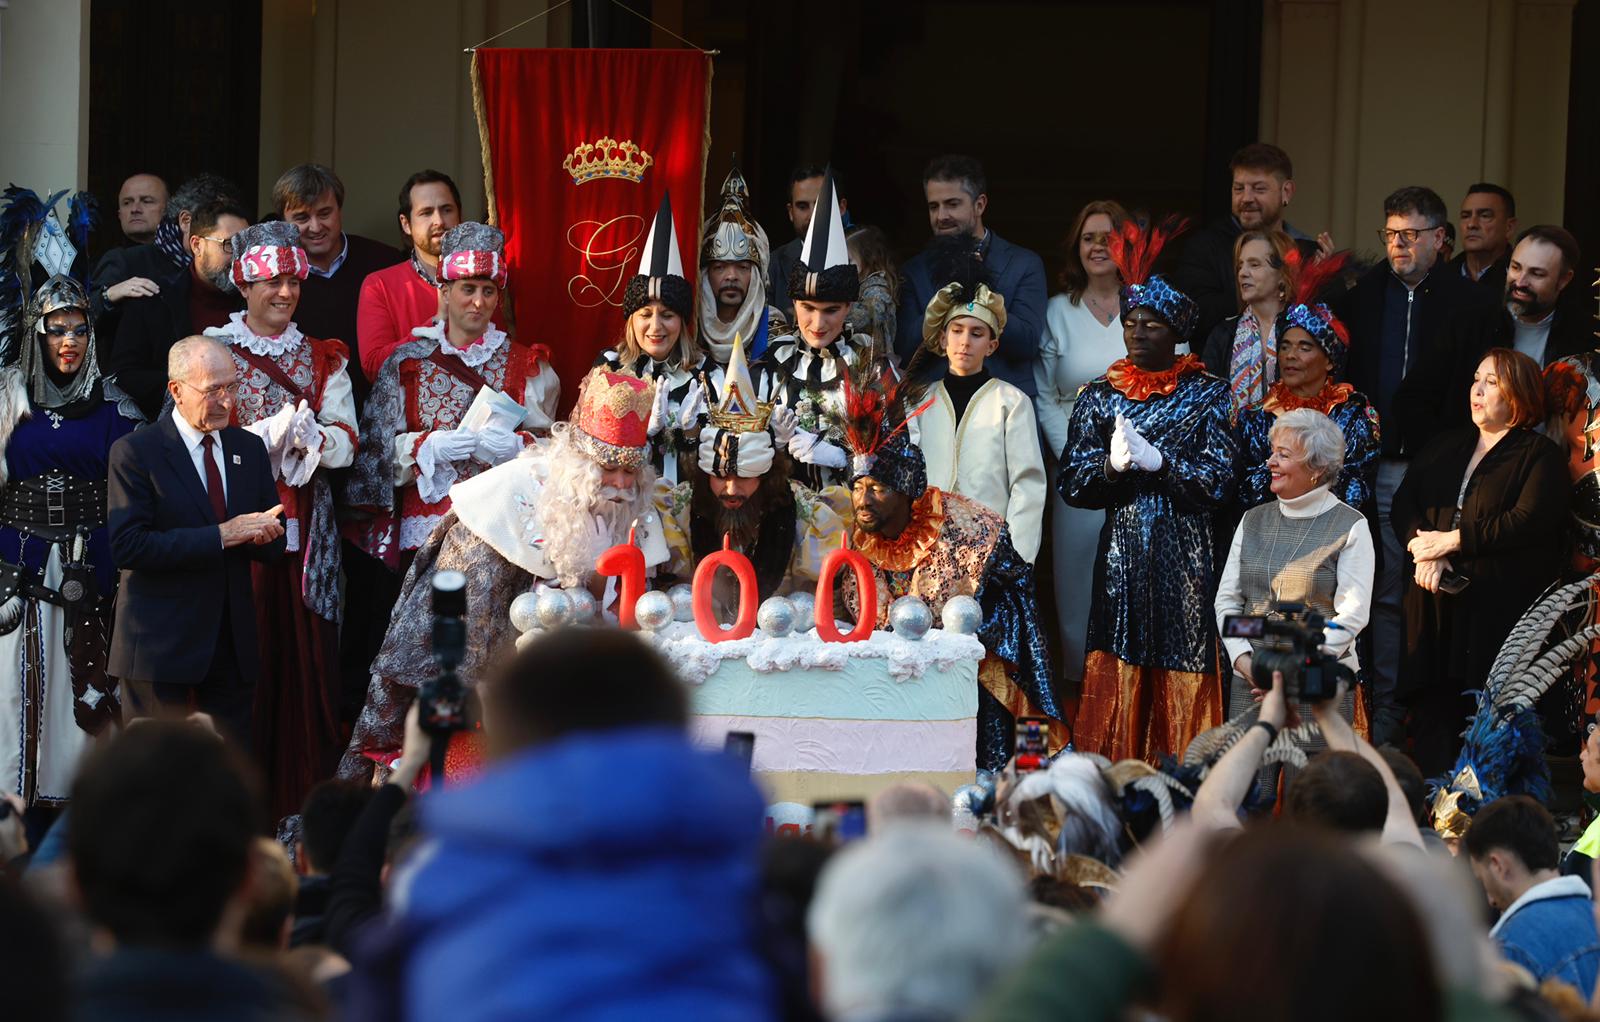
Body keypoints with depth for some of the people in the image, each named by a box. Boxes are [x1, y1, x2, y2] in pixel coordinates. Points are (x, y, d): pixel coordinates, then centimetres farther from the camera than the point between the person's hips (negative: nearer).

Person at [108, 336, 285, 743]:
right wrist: (221, 535, -21)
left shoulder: (249, 448, 12)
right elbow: (127, 546, -18)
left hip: (233, 646, 5)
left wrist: (258, 534, -12)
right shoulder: (135, 452, -6)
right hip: (160, 645, -5)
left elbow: (275, 548, 14)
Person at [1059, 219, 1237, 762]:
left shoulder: (1208, 395, 3)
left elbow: (1218, 482, -6)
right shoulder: (1099, 397, 10)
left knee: (1182, 679, -4)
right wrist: (1111, 464, -14)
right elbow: (1070, 482, 4)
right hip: (1121, 558, 2)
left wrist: (1156, 461, -16)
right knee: (1118, 676, -2)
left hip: (1186, 560, -2)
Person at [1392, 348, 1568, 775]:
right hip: (1434, 605, 5)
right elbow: (1403, 502, 11)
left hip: (1497, 609, -5)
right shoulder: (1445, 447, 21)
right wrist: (1424, 550, -10)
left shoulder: (1539, 455, 2)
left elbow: (1529, 521, -12)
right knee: (1431, 713, -1)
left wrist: (1452, 540, -11)